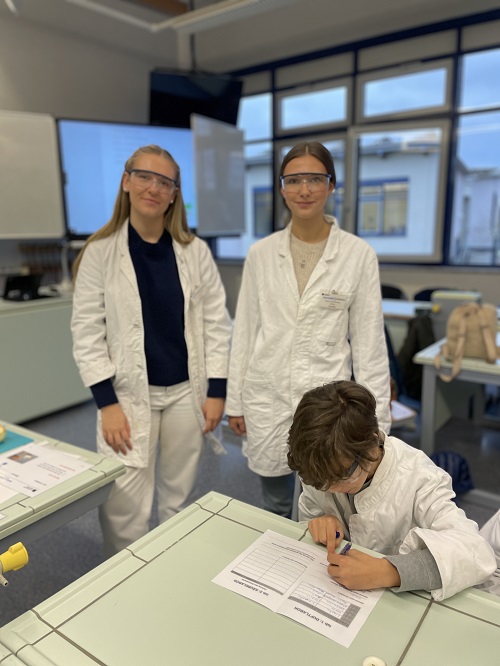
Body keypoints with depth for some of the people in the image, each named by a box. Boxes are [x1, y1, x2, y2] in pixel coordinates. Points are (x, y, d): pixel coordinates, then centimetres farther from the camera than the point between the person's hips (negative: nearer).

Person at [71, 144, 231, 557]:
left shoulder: (195, 250, 0)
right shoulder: (100, 252, -4)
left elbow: (216, 322, 1)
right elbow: (87, 331, -5)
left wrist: (216, 391, -3)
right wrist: (107, 403, -10)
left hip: (186, 392, 2)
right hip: (129, 395, -2)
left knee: (179, 499, 17)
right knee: (126, 510, 1)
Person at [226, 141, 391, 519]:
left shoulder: (359, 254, -5)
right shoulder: (261, 253, 1)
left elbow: (369, 342, -3)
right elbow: (245, 331, 5)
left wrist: (375, 418, -3)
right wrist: (235, 400, 6)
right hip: (266, 399, 2)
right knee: (274, 508, 20)